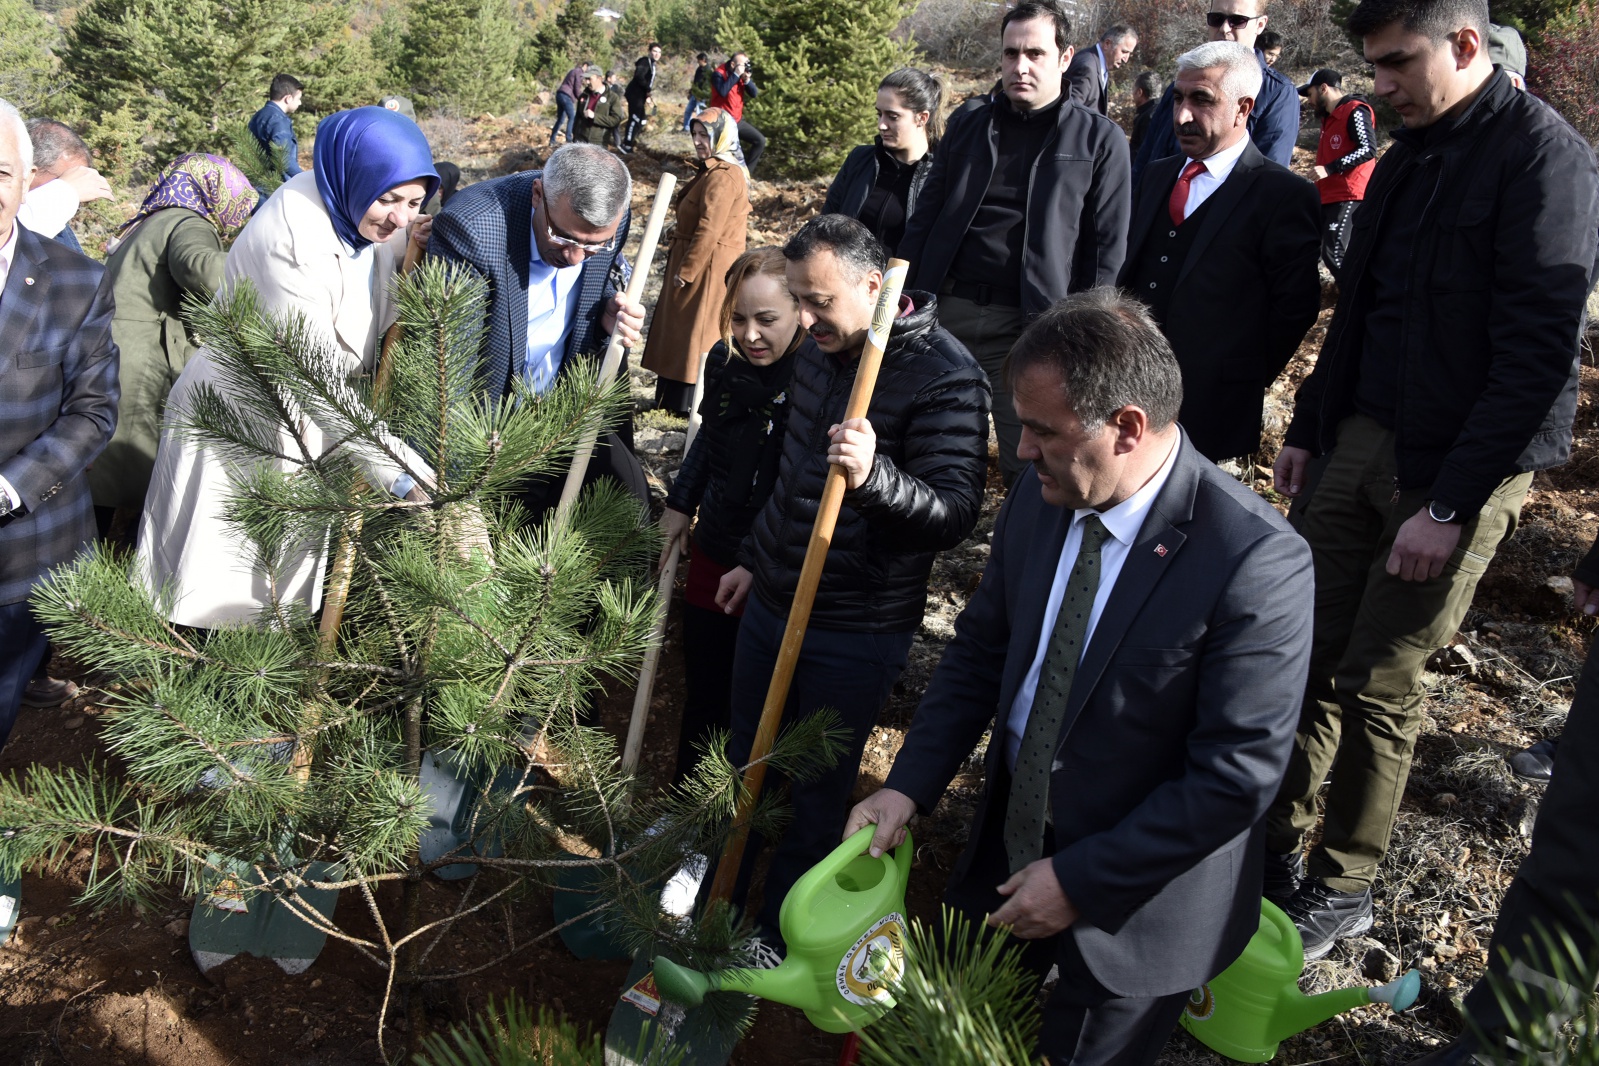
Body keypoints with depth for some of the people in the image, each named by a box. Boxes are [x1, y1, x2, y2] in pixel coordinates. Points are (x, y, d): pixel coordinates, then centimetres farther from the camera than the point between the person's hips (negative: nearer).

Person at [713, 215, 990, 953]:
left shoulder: (945, 376, -19)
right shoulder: (820, 351, 6)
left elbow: (954, 512, -24)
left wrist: (874, 475, -40)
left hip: (856, 633, -7)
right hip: (773, 602, 8)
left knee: (818, 791, 8)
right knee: (745, 767, 20)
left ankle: (776, 935, 28)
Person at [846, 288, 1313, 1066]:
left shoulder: (1257, 563, -28)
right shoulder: (1038, 499, -9)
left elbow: (1238, 776, -24)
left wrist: (1078, 881, -20)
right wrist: (908, 787, -6)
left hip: (1134, 905, -5)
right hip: (1006, 851, 6)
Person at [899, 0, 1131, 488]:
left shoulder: (1100, 140, 2)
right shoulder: (967, 125, 12)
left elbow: (1107, 248, -1)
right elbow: (926, 216, 13)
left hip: (1030, 324, -4)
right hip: (945, 309, 4)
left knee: (1028, 466, 0)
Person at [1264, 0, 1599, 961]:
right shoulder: (1411, 154, 12)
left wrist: (1451, 504, -20)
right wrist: (1308, 429, 16)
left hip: (1456, 467, -7)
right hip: (1361, 440, 7)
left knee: (1379, 685, 1)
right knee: (1309, 654, 7)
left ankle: (1344, 890, 19)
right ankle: (1277, 844, 22)